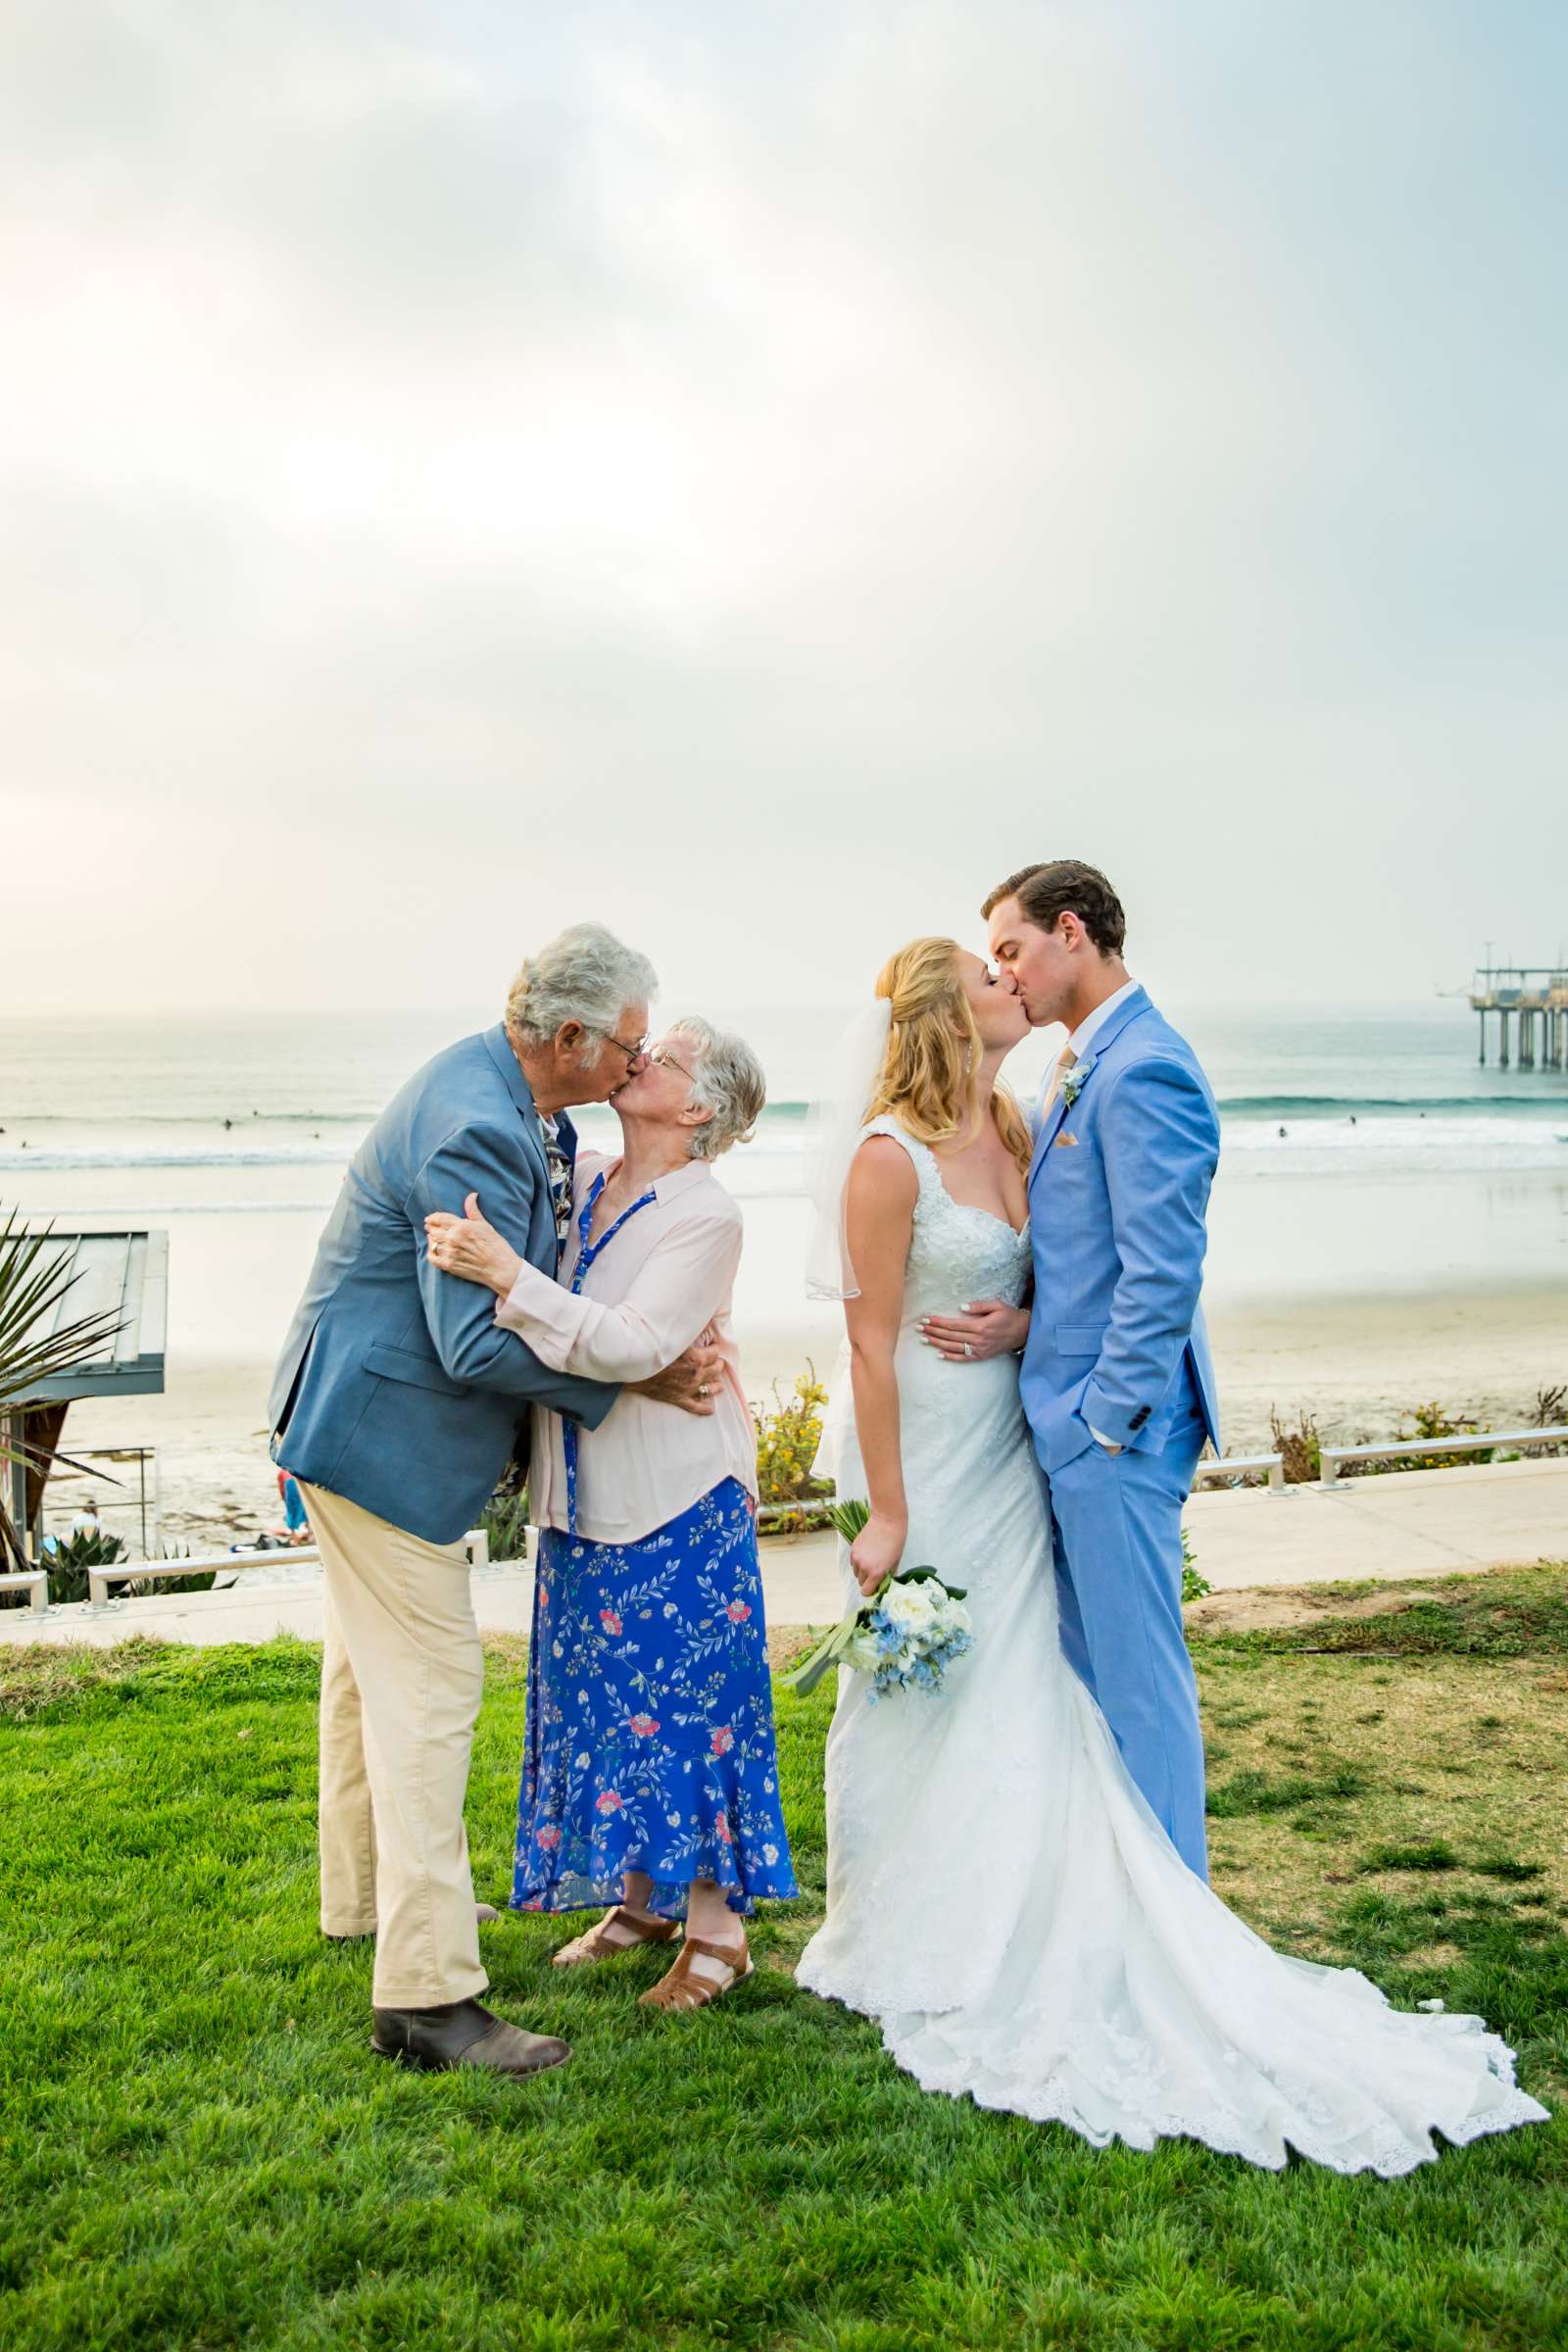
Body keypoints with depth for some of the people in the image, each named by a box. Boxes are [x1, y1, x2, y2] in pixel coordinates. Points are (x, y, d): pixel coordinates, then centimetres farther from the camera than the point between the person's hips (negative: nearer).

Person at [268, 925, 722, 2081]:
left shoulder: (508, 1096, 2)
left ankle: (367, 1894, 43)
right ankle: (427, 1994, -3)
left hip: (366, 1413, 11)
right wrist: (636, 1372, -21)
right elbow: (482, 1340, -30)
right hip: (382, 1431, -11)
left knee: (374, 1663, 24)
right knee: (429, 1685, -8)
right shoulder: (476, 1132, -29)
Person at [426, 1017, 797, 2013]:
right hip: (586, 1501, 7)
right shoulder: (578, 1180, 4)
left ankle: (717, 1929, 14)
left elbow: (632, 1344, -26)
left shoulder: (708, 1217, -16)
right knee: (603, 1699, 14)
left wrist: (507, 1275, -34)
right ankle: (640, 1898, 30)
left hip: (680, 1501, -7)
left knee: (688, 1704, 1)